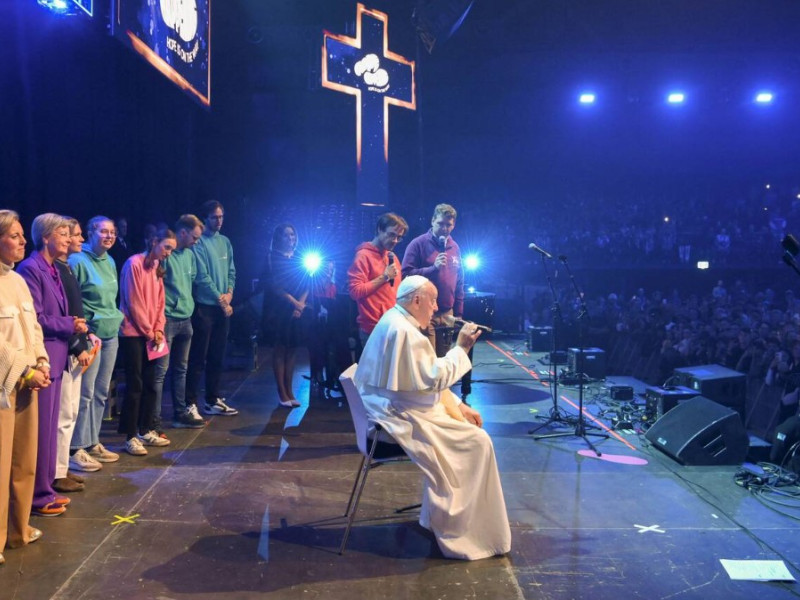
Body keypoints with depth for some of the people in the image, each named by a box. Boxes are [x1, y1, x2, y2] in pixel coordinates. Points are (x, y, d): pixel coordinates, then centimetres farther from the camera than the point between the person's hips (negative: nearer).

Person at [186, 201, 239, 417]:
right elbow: (202, 276, -14)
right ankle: (190, 402, 2)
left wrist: (229, 293, -3)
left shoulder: (225, 242, 13)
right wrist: (220, 299, -11)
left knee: (217, 356, 13)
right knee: (198, 357, -4)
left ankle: (213, 400, 22)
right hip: (205, 306, -7)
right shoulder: (199, 243, -9)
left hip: (224, 307, 7)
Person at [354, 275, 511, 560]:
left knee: (467, 422, 16)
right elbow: (435, 378, -23)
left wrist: (458, 405, 11)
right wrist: (460, 348, -12)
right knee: (477, 442, -9)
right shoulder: (403, 331, -22)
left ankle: (441, 516, 22)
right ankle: (460, 532, 2)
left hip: (397, 406, 11)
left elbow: (426, 377, 16)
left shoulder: (396, 321, 12)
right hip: (403, 417, -11)